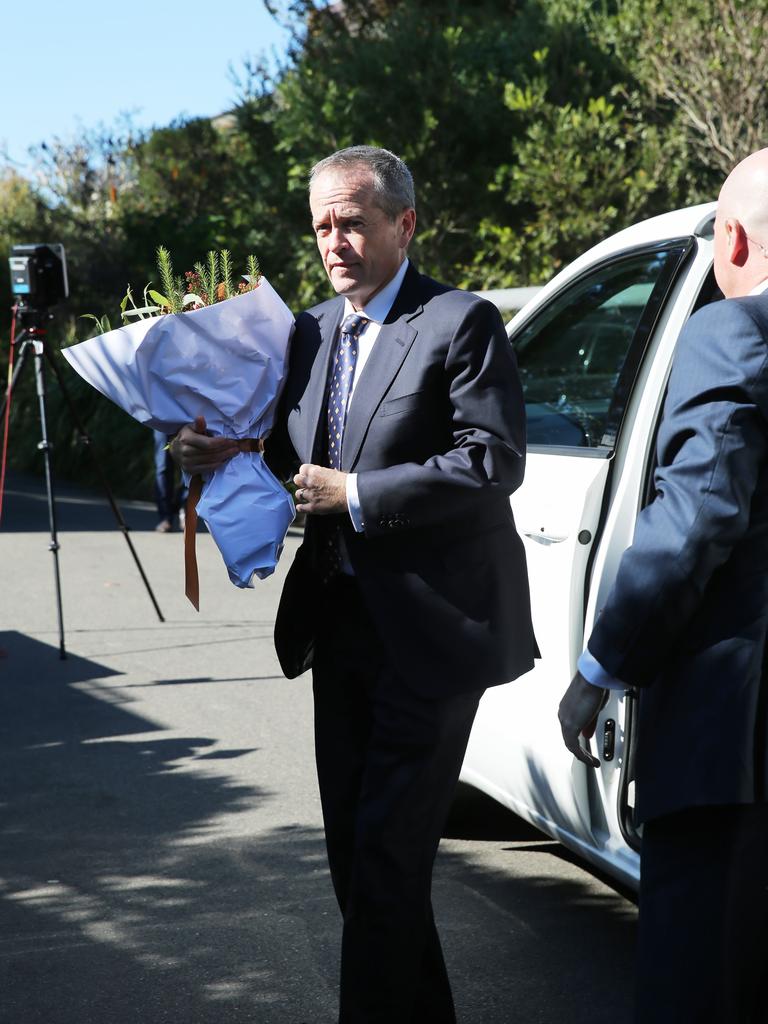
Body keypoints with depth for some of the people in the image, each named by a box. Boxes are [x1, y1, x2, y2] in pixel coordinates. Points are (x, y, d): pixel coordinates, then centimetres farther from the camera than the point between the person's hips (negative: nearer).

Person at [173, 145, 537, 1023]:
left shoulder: (459, 323, -9)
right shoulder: (313, 331, 13)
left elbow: (494, 463, -17)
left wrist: (356, 495, -18)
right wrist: (231, 456, -2)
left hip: (427, 630, -8)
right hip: (342, 622, 8)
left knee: (385, 854, -7)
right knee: (352, 846, 14)